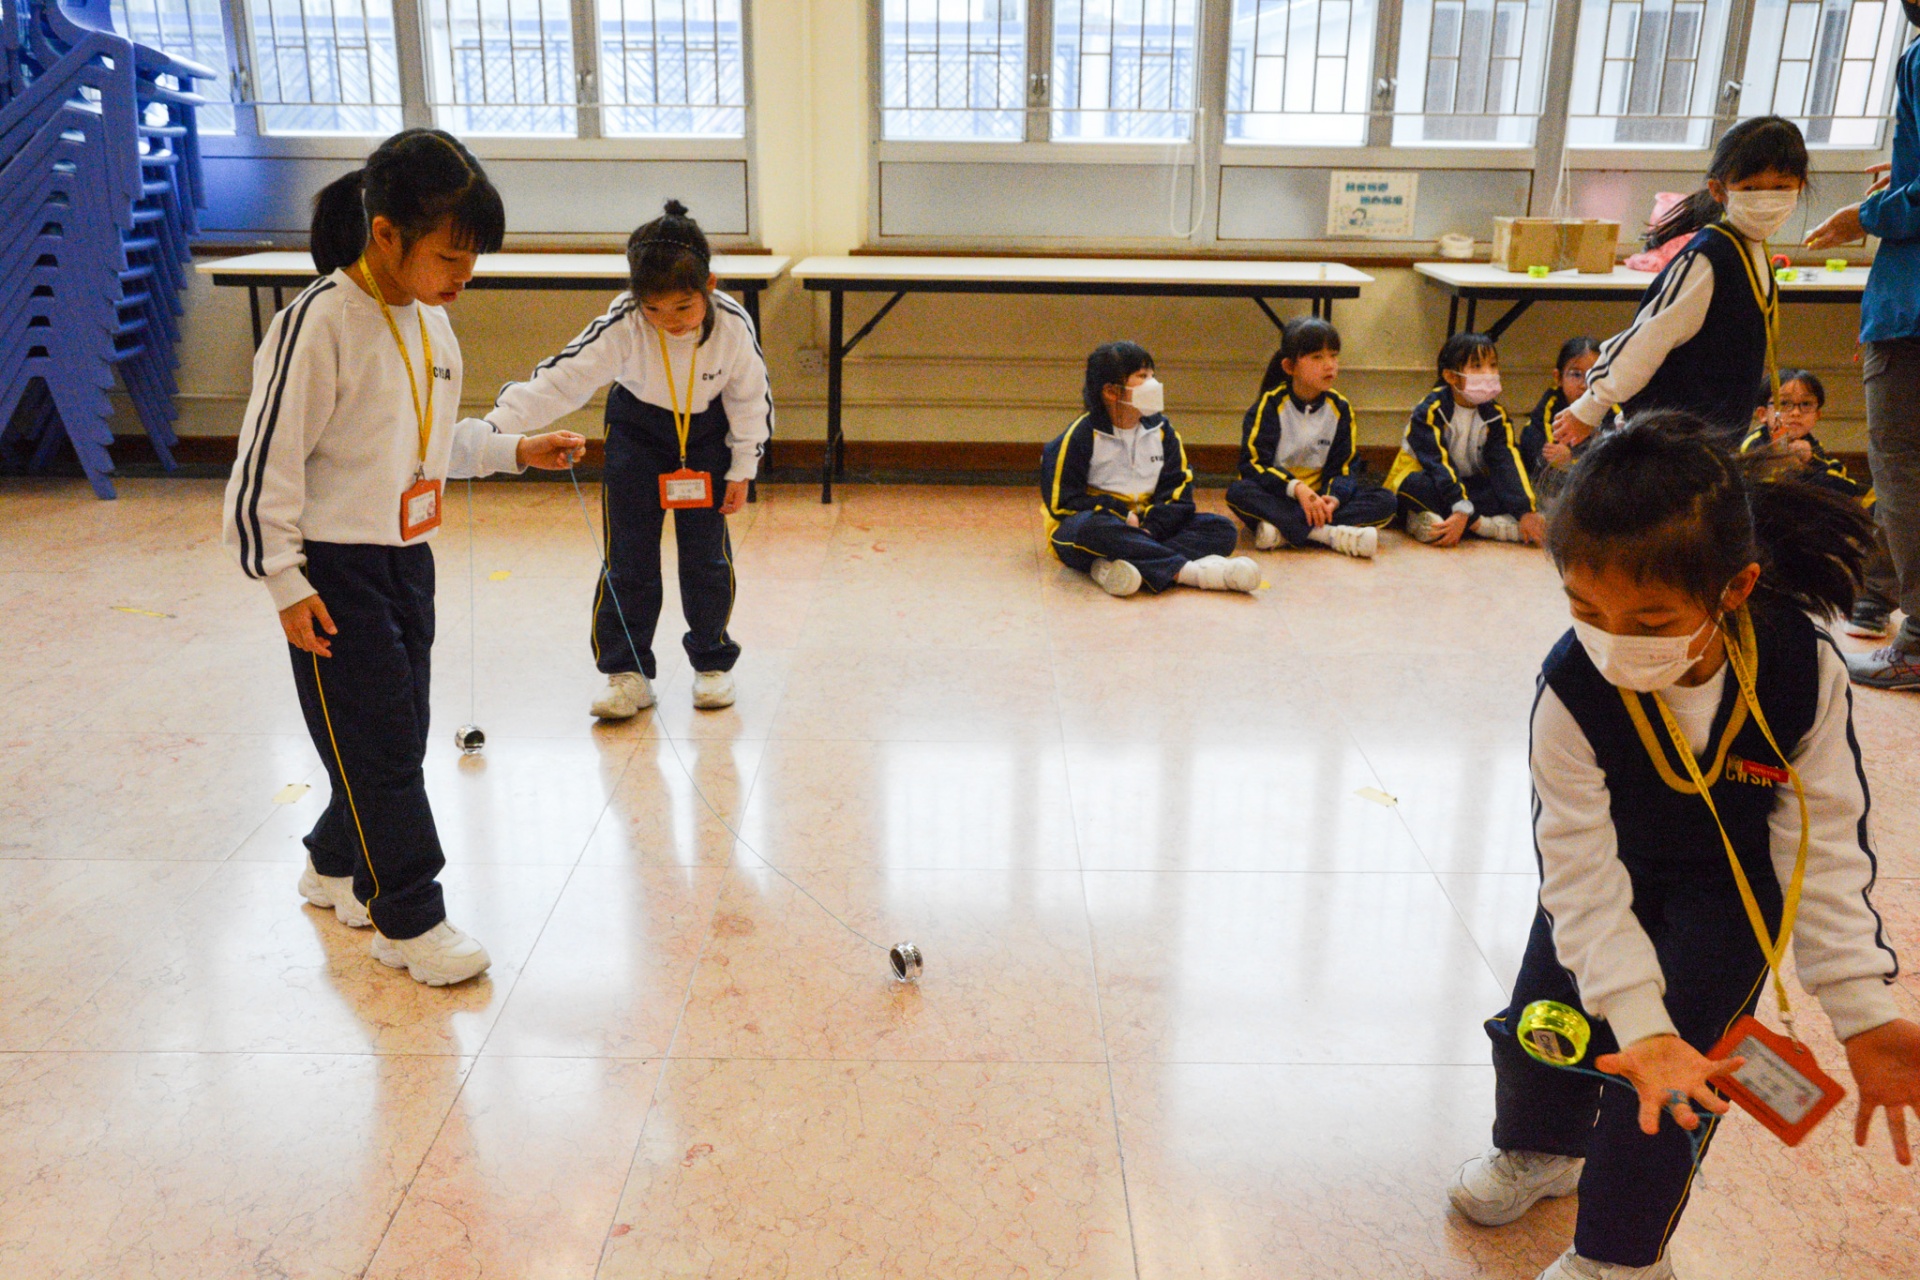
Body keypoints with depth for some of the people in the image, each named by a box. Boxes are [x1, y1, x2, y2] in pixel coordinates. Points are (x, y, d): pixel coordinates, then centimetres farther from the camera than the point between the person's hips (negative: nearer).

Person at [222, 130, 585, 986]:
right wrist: (286, 584, -16)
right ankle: (408, 921, 12)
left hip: (408, 560, 8)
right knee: (376, 742, -1)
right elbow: (267, 461, -17)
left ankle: (337, 867, 38)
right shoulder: (320, 324, -20)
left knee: (396, 735, 15)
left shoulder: (430, 320, 4)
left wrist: (517, 451, 6)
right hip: (334, 570, -8)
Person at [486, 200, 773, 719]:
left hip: (706, 431, 0)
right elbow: (561, 378, -33)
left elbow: (751, 397, -11)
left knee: (706, 553, 2)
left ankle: (712, 661, 20)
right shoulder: (622, 325, -30)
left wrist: (742, 469, -5)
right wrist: (495, 424, -43)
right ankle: (626, 671, 7)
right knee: (628, 555, -3)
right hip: (636, 428, 0)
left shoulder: (733, 324, -26)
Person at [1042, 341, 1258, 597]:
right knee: (1094, 528, -41)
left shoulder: (1160, 429, 8)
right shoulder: (1082, 435, -6)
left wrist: (1150, 528, -15)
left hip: (1146, 523, 5)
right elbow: (1062, 501, -9)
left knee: (1221, 529, -13)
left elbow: (1178, 490, 4)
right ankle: (1187, 571, -40)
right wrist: (1123, 516, -16)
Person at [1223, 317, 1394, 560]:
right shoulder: (1271, 405, -7)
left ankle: (1284, 530, -33)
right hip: (1278, 497, -3)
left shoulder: (1340, 407, 3)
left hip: (1320, 496, 3)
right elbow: (1253, 463, -15)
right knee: (1238, 492, -34)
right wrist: (1296, 488, -30)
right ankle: (1332, 534, -39)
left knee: (1385, 501, -17)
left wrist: (1334, 497, -22)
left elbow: (1343, 466, 1)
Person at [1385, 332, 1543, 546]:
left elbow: (1507, 463, -9)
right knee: (1417, 485, -37)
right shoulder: (1430, 410, -15)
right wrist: (1463, 510, -38)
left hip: (1470, 484, 5)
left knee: (1506, 488, -24)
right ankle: (1480, 524, -31)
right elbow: (1437, 464, -25)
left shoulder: (1495, 415, 2)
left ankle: (1429, 519, -34)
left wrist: (1525, 512, -23)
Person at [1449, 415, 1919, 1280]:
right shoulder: (1571, 690, -34)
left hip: (1730, 884, -1)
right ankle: (1541, 1149, 46)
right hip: (1614, 864, 1)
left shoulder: (1803, 670, -31)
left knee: (1675, 1062, -9)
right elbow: (1582, 874, -30)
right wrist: (1641, 1024, -39)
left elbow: (1827, 848, -20)